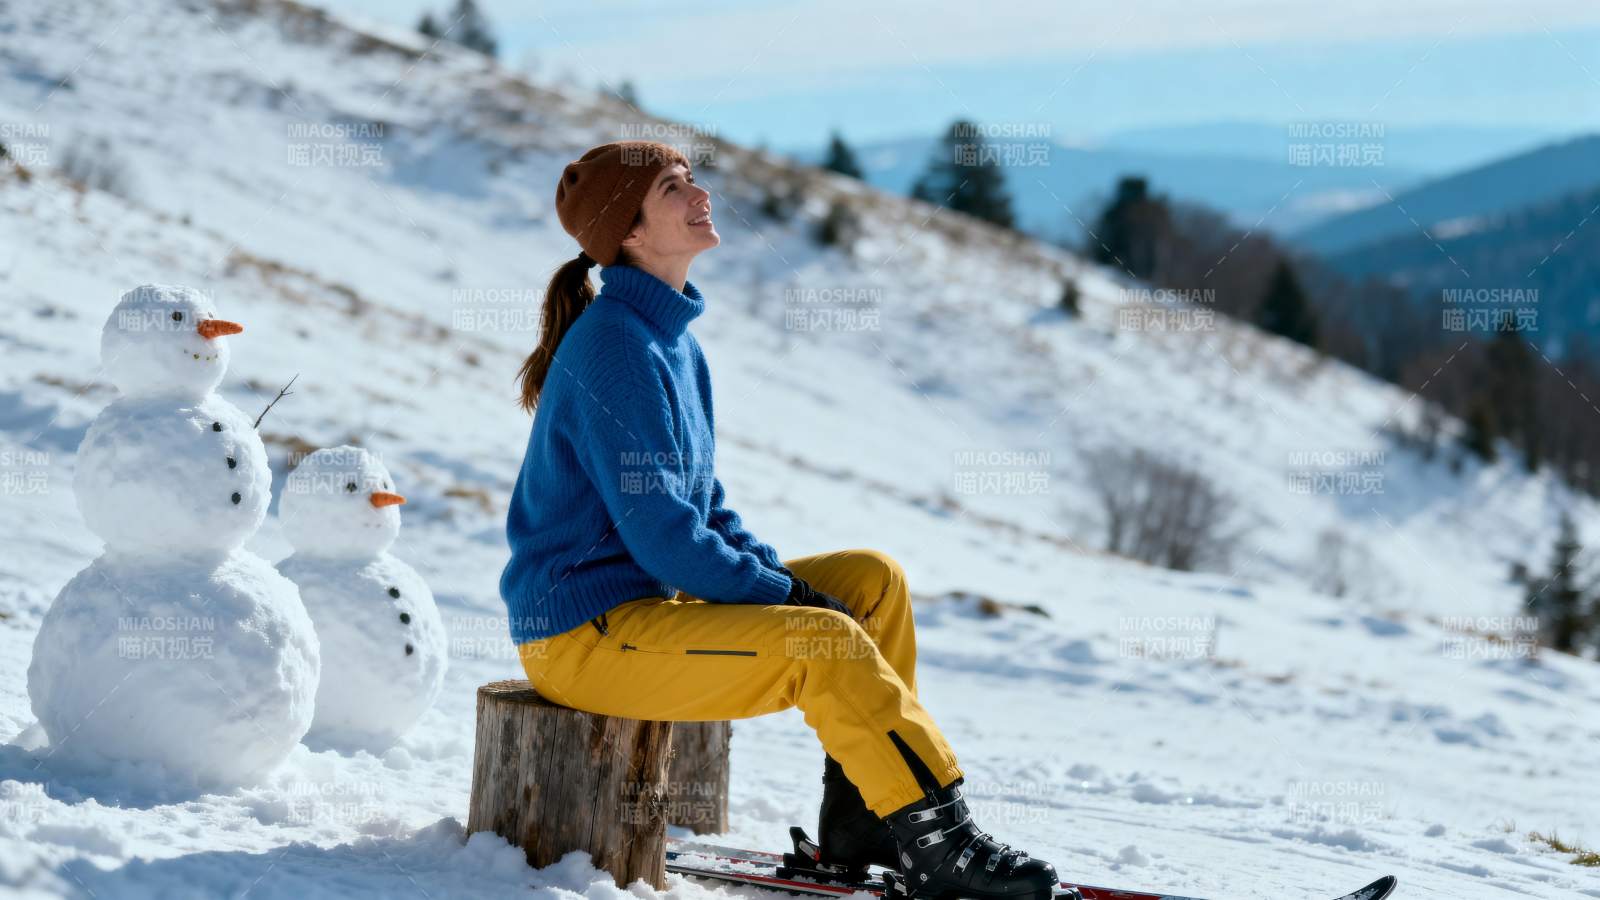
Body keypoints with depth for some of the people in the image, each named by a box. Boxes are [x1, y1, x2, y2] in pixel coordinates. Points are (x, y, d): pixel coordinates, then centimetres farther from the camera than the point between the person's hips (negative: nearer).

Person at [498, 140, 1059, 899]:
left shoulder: (673, 340, 12)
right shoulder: (616, 345, -18)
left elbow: (703, 506, 19)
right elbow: (662, 535, -21)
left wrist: (792, 584, 4)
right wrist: (789, 596, -13)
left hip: (654, 600, 10)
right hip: (584, 634, -10)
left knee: (873, 577, 5)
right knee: (826, 647, -24)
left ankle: (861, 822, 2)